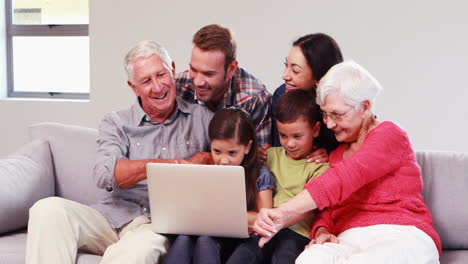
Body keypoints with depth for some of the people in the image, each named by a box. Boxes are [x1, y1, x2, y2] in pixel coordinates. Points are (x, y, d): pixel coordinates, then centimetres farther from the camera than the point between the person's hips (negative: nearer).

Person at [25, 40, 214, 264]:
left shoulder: (202, 118, 13)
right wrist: (160, 165, -17)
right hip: (114, 217, 3)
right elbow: (104, 174, -6)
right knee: (48, 209, -24)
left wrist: (205, 159, -11)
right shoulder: (116, 124, 12)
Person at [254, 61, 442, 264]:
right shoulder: (335, 154, 26)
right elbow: (328, 211, 20)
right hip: (350, 241, 4)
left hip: (402, 237, -4)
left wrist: (284, 214, -28)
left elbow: (345, 178, -16)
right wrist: (321, 232, -7)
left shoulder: (390, 135, 1)